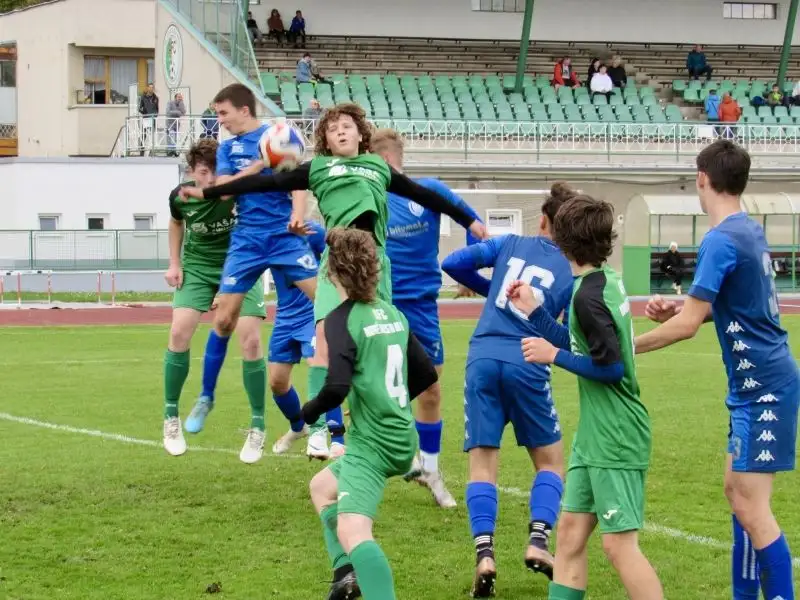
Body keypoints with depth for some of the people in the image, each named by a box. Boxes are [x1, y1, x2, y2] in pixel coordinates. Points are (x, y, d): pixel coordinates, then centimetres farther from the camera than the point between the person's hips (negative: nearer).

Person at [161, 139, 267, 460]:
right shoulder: (180, 196, -13)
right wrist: (174, 263, 4)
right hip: (197, 266, 2)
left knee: (251, 340, -14)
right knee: (179, 331, -15)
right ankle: (171, 419, 2)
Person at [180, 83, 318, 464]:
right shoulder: (228, 148, 11)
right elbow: (223, 187, -3)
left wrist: (298, 213, -27)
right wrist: (257, 165, -16)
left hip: (283, 234, -3)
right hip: (246, 240, 3)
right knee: (224, 319, 1)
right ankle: (206, 397, 14)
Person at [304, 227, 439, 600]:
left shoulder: (342, 319, -13)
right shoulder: (393, 314, 10)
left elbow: (337, 387, -22)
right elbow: (426, 374, 16)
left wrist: (308, 413, -3)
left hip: (371, 443, -9)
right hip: (402, 440, 9)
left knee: (351, 530, -21)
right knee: (322, 485, 28)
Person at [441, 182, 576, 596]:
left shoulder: (510, 244, 13)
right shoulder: (573, 273, 9)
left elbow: (453, 263, 11)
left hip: (483, 357, 2)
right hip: (526, 365, -2)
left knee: (482, 462, 3)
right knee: (551, 460, 15)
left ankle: (484, 553, -12)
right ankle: (538, 541, -3)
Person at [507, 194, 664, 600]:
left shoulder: (588, 296, -20)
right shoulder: (607, 281, 8)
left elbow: (611, 367, -20)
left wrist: (553, 356, -11)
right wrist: (533, 310, 19)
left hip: (615, 439, -10)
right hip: (595, 435, 10)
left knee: (619, 544, -7)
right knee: (570, 532, 11)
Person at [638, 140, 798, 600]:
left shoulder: (721, 240, -18)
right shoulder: (751, 231, 9)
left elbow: (687, 325, -19)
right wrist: (678, 309, 6)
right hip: (760, 384, 10)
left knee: (751, 505, -10)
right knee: (739, 491, 15)